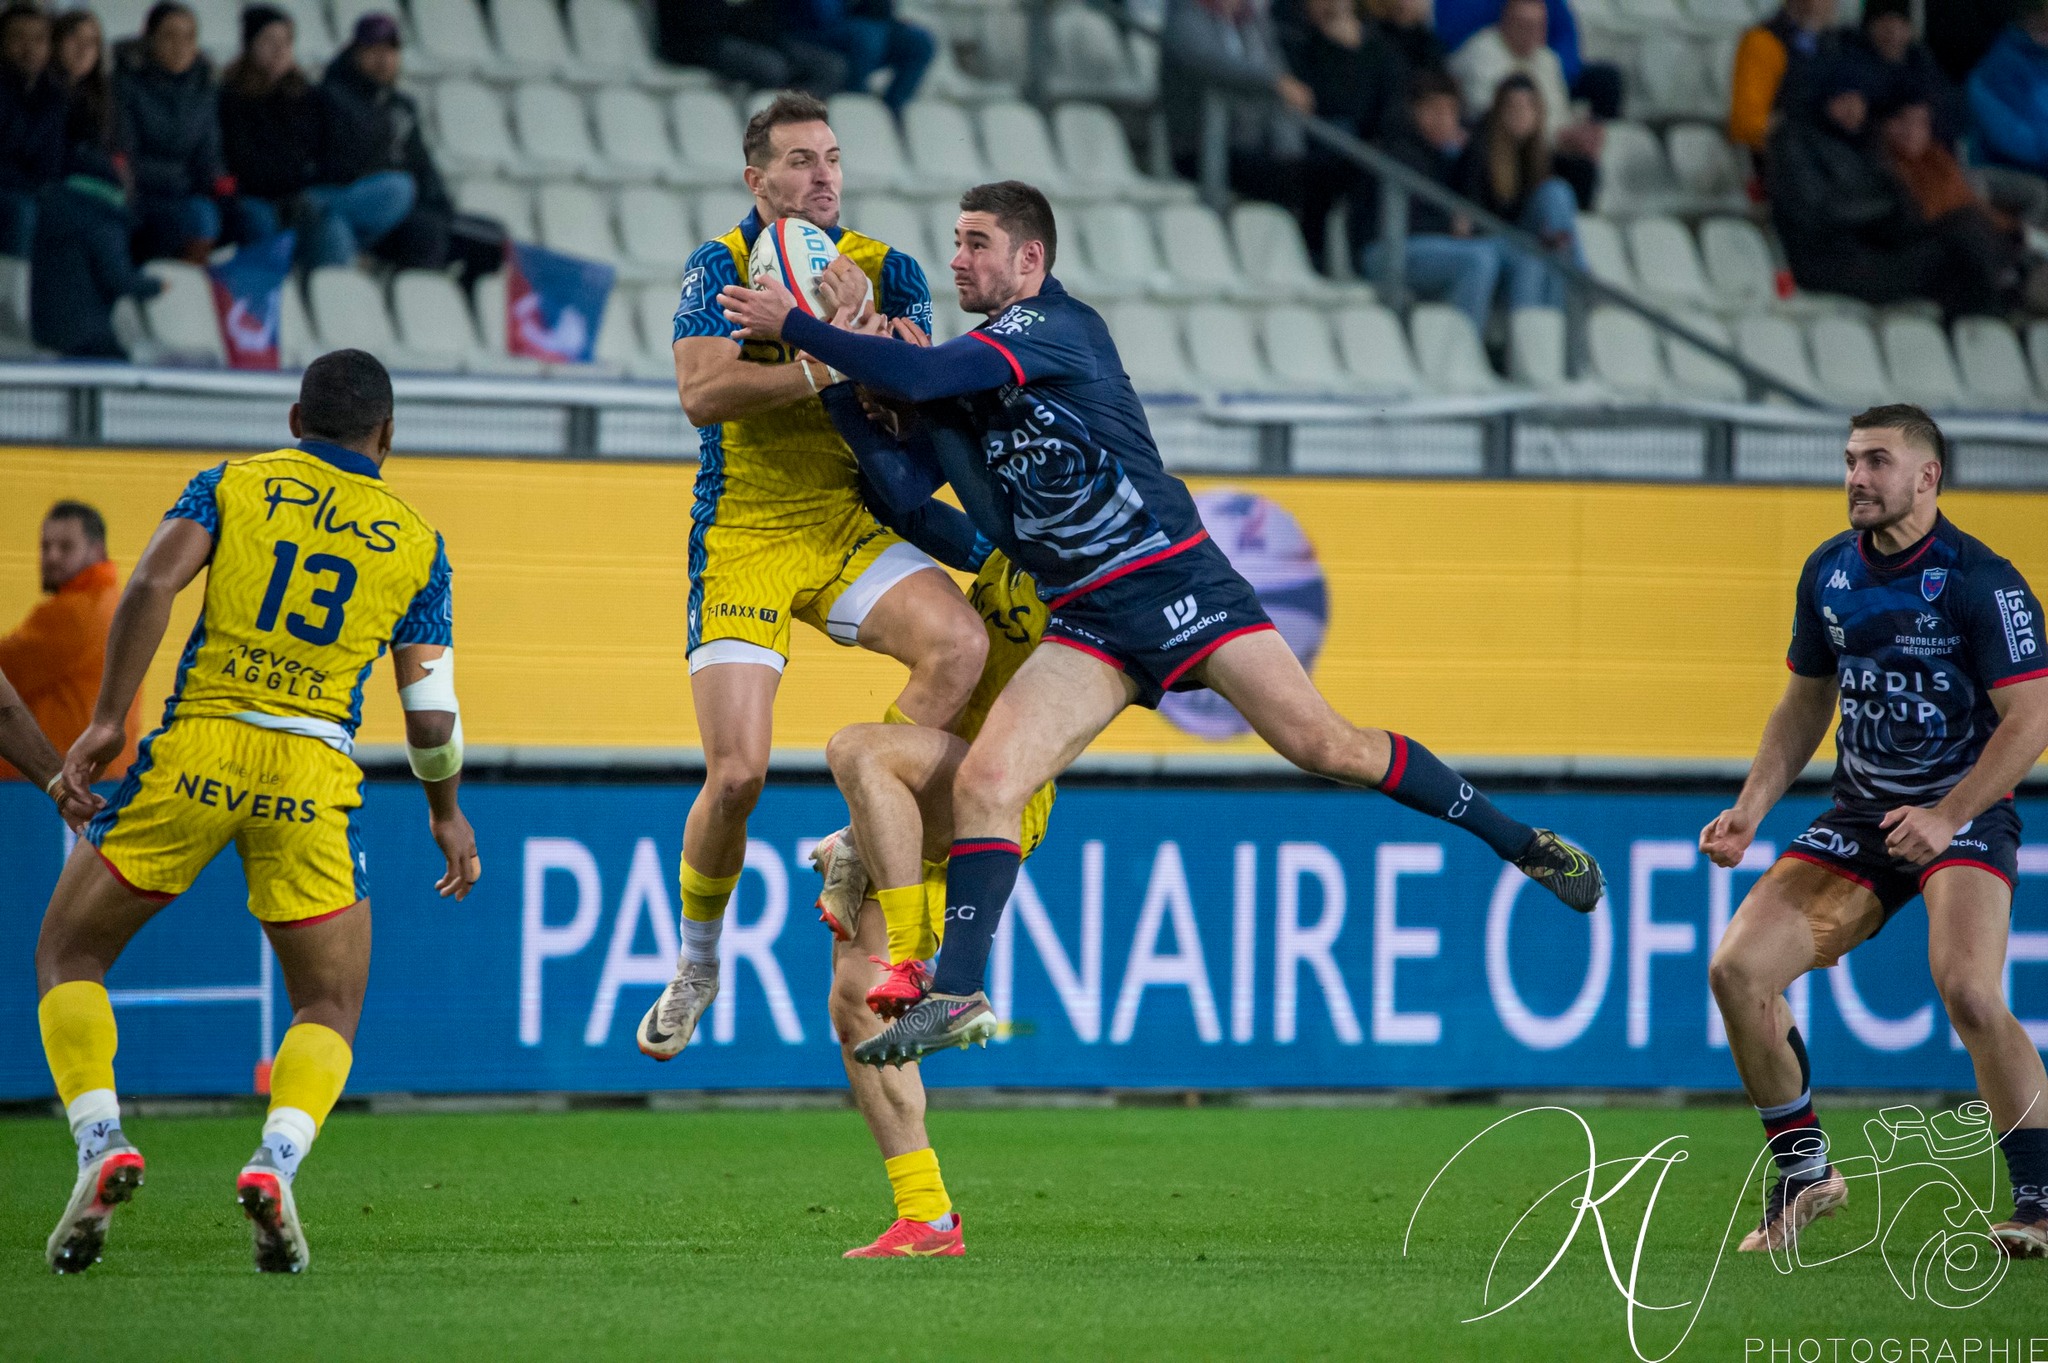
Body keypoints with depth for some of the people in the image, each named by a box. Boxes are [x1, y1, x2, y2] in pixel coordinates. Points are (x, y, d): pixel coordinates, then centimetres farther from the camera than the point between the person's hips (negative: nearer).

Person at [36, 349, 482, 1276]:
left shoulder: (232, 485, 11)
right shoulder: (415, 542, 13)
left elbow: (152, 583, -7)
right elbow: (430, 711, 8)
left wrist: (106, 721, -7)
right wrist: (448, 813, 25)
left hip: (197, 748, 0)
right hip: (313, 774, 0)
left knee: (69, 956, 15)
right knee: (330, 1006, 14)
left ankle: (100, 1146, -8)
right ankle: (275, 1162, -15)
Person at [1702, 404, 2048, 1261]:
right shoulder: (1828, 574, 5)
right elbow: (1805, 706, 17)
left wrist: (1945, 817, -26)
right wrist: (1750, 811, 5)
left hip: (1964, 815, -6)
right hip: (1860, 817, 6)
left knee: (1967, 991, -29)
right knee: (1737, 970, -8)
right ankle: (1804, 1169, 9)